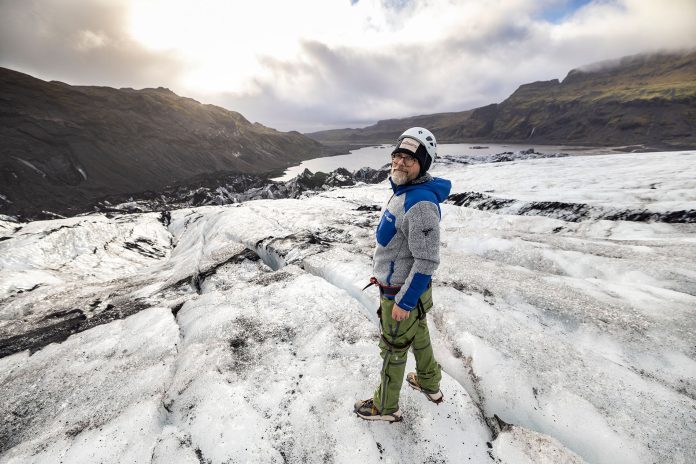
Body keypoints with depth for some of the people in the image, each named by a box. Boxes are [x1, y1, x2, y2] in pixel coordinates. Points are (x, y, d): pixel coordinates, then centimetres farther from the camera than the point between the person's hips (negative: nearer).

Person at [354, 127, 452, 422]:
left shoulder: (421, 203, -29)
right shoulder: (403, 192, 3)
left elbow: (427, 261, -28)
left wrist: (404, 302, -22)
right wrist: (383, 272, 20)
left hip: (402, 293, -9)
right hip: (402, 284, 9)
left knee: (393, 350, 11)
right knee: (418, 336, 27)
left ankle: (385, 407, 36)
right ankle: (429, 384, 52)